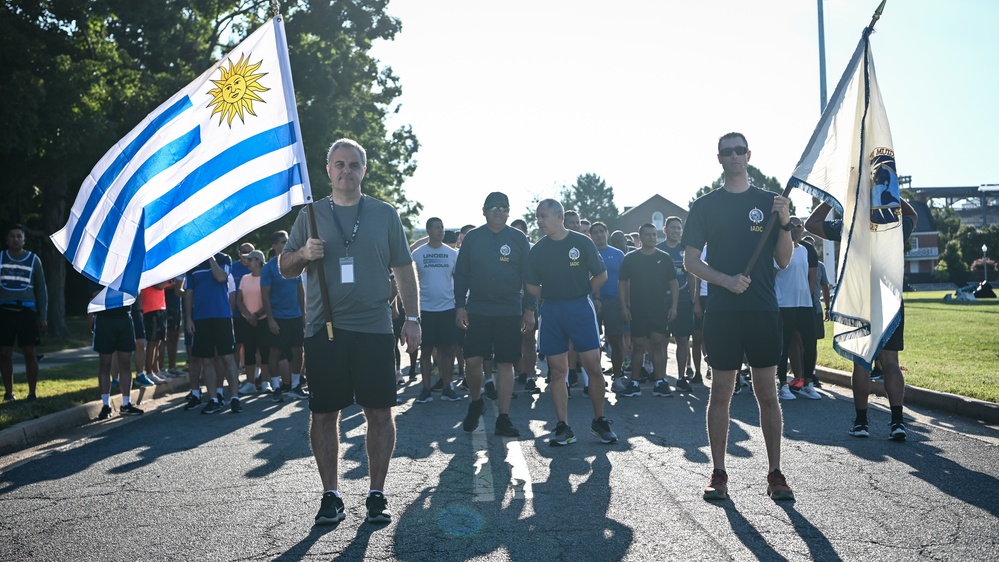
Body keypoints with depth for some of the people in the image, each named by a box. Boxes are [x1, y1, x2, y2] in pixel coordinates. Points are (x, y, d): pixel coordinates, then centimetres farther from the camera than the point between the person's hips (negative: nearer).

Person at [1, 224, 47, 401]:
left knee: (29, 352, -4)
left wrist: (43, 316, 5)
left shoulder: (33, 260, 9)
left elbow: (41, 290, 11)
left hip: (27, 312, -1)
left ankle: (32, 393, 1)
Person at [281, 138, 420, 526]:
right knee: (324, 414, 5)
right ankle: (330, 496, 18)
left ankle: (377, 494, 14)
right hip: (323, 330, 1)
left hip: (374, 329, 0)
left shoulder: (384, 214, 8)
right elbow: (285, 269, 14)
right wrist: (302, 254, -8)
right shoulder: (311, 215, 10)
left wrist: (412, 318, 2)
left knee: (380, 413, 1)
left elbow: (404, 270, 9)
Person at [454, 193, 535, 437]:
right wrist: (460, 306, -1)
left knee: (505, 364, 1)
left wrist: (529, 309, 1)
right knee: (472, 361, -6)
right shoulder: (472, 238, 5)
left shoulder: (519, 239, 4)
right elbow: (460, 275, 7)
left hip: (510, 312, 0)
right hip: (477, 311, 0)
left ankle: (503, 418, 8)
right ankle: (475, 403, 21)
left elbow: (528, 276, 6)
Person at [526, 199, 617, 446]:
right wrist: (552, 297, 6)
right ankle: (563, 428, 9)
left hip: (580, 308, -2)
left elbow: (601, 276, 3)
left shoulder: (582, 243, -2)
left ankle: (599, 421, 12)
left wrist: (579, 294, 4)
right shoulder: (538, 250, 6)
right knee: (557, 370, 2)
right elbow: (532, 286, 13)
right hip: (551, 312, 2)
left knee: (593, 366, -4)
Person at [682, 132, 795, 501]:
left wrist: (785, 223, -9)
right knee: (721, 393, 3)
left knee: (768, 394, 3)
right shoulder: (705, 205, 7)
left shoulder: (769, 201, 9)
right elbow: (690, 260, 3)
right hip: (721, 311, -1)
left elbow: (783, 261, 7)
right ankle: (718, 474, 12)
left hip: (763, 310, 1)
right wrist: (727, 280, -12)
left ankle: (774, 473, 14)